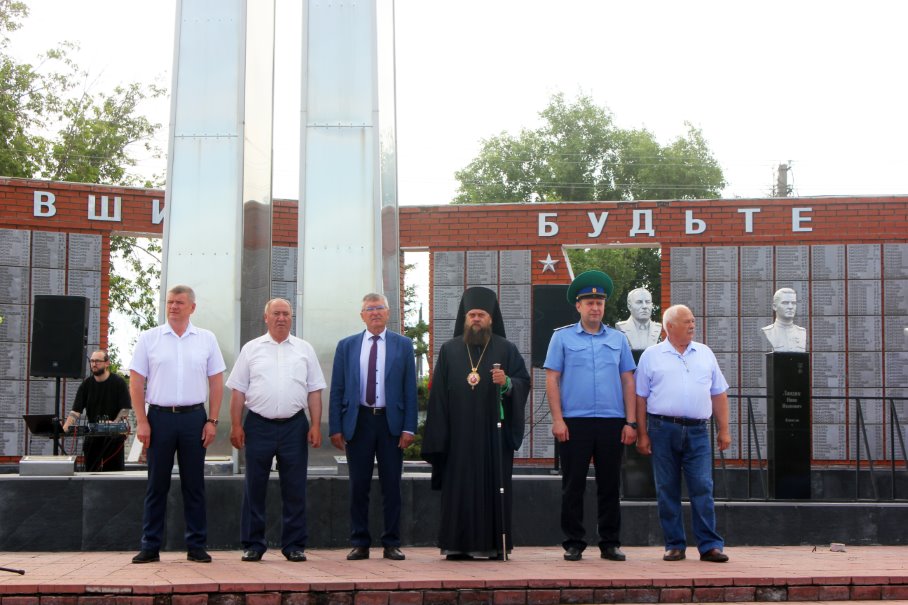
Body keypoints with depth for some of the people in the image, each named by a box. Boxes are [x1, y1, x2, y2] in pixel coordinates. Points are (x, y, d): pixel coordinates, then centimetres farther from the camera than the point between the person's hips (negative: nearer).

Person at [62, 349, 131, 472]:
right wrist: (65, 427, -16)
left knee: (114, 470, -4)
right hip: (92, 434, 3)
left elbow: (125, 409, -5)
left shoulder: (118, 382, -2)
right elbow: (76, 410, 0)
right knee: (90, 471, 4)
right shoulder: (86, 384, 6)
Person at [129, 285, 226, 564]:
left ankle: (197, 546, 11)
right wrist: (141, 421, -4)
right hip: (159, 416, -1)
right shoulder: (149, 338, 5)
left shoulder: (207, 339, 8)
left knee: (194, 485, 5)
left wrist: (212, 421, 0)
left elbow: (216, 383, 8)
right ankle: (150, 547, 10)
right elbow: (136, 382, 3)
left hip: (194, 417, 1)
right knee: (156, 484, 4)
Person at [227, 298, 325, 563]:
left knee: (295, 489, 3)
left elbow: (314, 391, 8)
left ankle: (294, 545, 11)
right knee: (254, 488, 3)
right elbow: (238, 391, 5)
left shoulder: (305, 350, 10)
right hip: (258, 425, -1)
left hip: (294, 426, 1)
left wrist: (316, 426, -1)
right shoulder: (251, 349, 7)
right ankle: (253, 544, 11)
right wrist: (236, 426, -2)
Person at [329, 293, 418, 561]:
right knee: (358, 486, 4)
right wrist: (335, 428, -2)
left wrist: (409, 428, -5)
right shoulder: (347, 346, 8)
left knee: (391, 486, 3)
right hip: (358, 421, 0)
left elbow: (410, 390, 3)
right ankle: (360, 544, 12)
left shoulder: (403, 345, 7)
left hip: (391, 422, 0)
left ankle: (392, 543, 11)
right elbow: (337, 390, 6)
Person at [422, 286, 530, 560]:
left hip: (494, 432, -1)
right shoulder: (449, 350, 10)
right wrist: (438, 434, 0)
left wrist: (507, 383, -18)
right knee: (459, 486, -1)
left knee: (495, 485, -2)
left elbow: (524, 381, 5)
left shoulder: (506, 349, 8)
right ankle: (457, 544, 3)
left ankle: (496, 544, 3)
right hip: (459, 433, 1)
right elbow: (438, 393, 7)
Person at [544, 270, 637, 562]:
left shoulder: (618, 339, 12)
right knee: (573, 485, 1)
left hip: (612, 422, 2)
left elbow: (628, 382, 11)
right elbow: (552, 379, 2)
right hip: (574, 422, -2)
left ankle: (610, 543, 14)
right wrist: (557, 420, -7)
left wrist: (631, 422, 4)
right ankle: (573, 543, 9)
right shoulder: (562, 337, 5)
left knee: (609, 485, 6)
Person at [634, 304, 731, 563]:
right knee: (667, 491, 2)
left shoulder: (705, 354, 14)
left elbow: (718, 394, 16)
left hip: (697, 431, 1)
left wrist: (724, 430, 10)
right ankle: (674, 545, 10)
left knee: (702, 488, -4)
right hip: (663, 430, -1)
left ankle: (710, 545, -1)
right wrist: (642, 434, -1)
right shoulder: (652, 356, 6)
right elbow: (640, 397, 4)